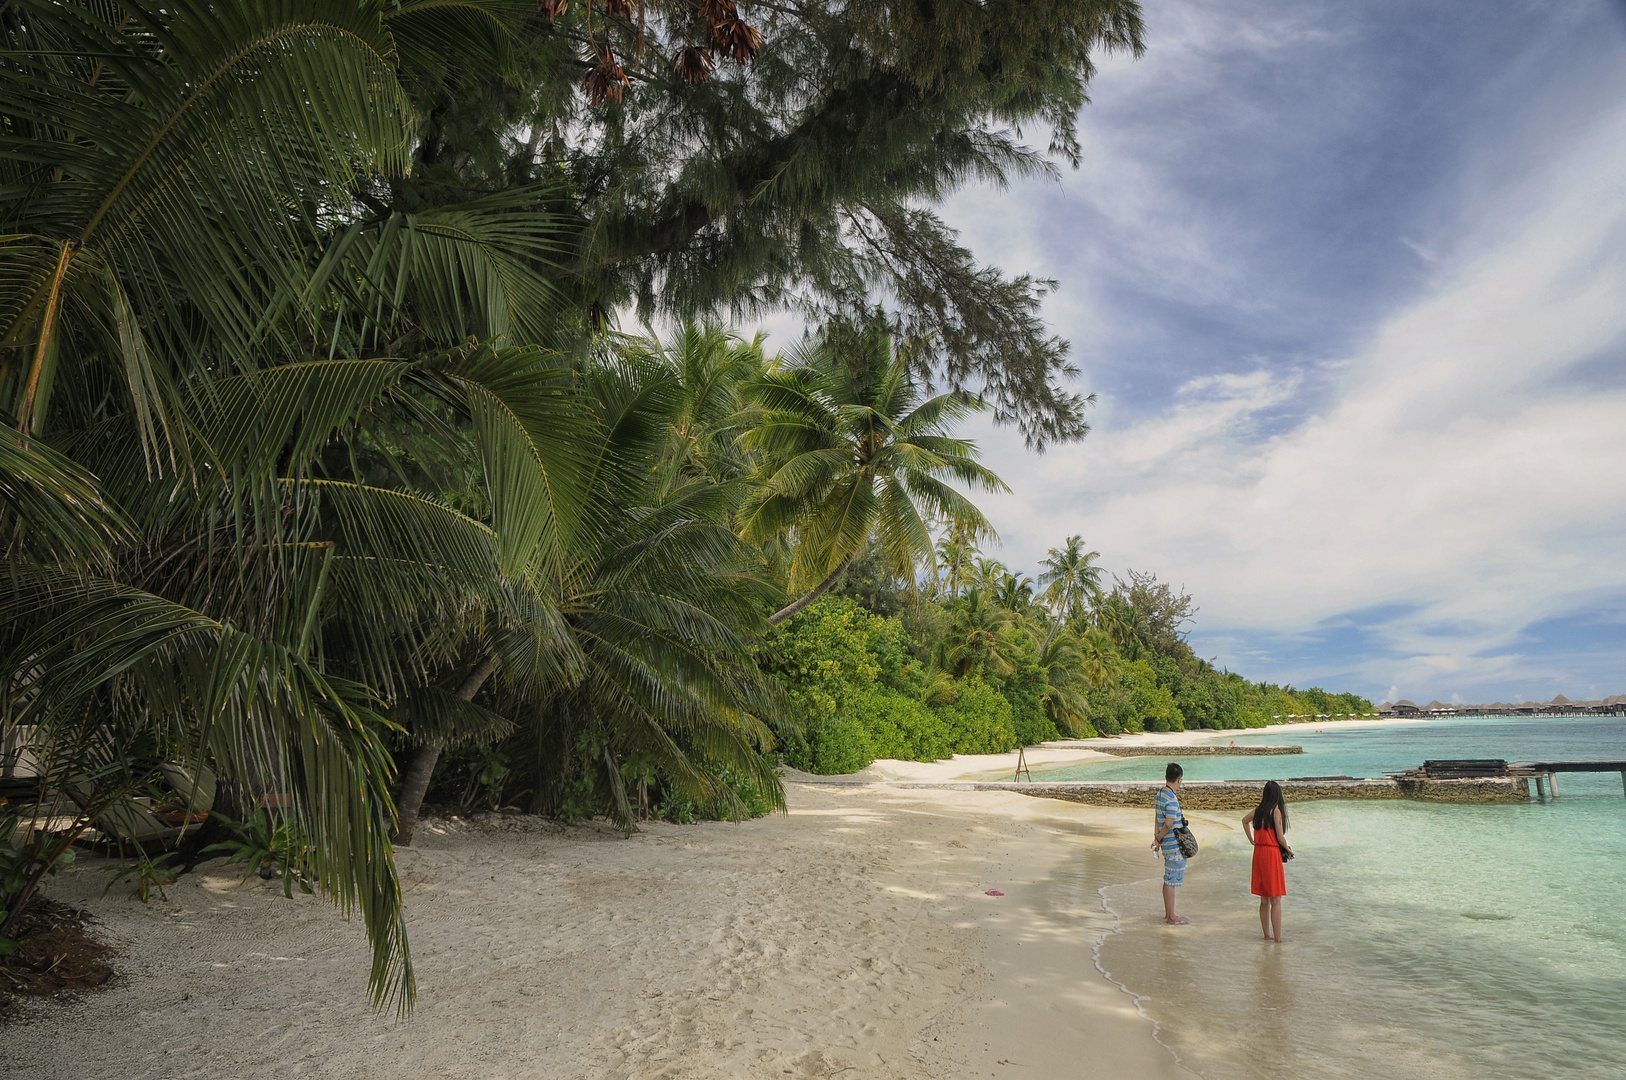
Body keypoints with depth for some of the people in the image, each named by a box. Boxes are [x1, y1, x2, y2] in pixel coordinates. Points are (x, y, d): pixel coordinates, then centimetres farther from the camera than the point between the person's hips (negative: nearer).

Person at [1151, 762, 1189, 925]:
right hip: (1175, 846, -9)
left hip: (1167, 844, 9)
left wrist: (1156, 837, 4)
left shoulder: (1160, 794, 8)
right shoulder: (1171, 799, -21)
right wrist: (1159, 839, -8)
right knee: (1171, 881, 0)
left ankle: (1167, 913, 28)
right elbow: (1168, 824, -24)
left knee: (1168, 879, 17)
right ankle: (1172, 918, 10)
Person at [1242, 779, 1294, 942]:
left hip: (1258, 853, 6)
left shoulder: (1258, 810, 7)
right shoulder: (1276, 811, -12)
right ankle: (1278, 938, 2)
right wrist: (1288, 849, 5)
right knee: (1275, 900, -1)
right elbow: (1280, 837, -13)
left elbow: (1245, 821, 26)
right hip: (1272, 855, -6)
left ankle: (1267, 935, 20)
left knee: (1264, 900, 14)